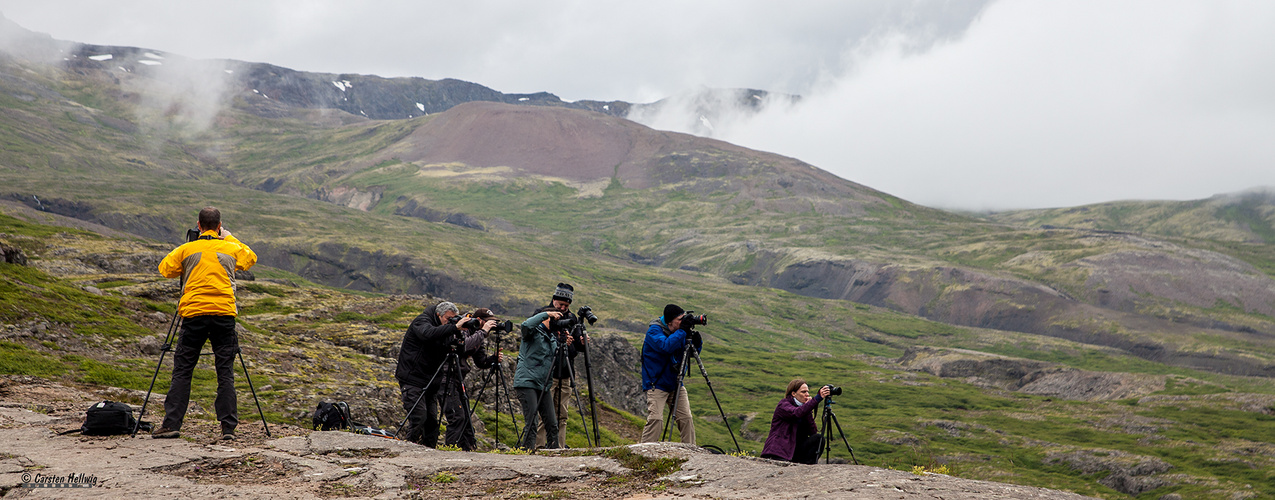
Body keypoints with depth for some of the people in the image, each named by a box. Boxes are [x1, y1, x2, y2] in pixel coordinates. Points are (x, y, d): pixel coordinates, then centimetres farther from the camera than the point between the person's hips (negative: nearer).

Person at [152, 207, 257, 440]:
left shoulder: (187, 250, 5)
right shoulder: (231, 248, 9)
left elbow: (165, 268, 15)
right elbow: (250, 258, 29)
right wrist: (229, 238, 33)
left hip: (193, 315, -1)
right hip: (224, 314, 1)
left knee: (182, 371, 6)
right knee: (225, 373, 2)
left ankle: (171, 424, 2)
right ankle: (228, 427, -2)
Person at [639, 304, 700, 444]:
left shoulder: (679, 332, 6)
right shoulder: (654, 331, -13)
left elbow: (694, 352, 10)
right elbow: (666, 346, -32)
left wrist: (696, 340, -9)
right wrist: (683, 332, -26)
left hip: (675, 384, 6)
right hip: (656, 384, -6)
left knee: (686, 418, 0)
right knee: (655, 419, -17)